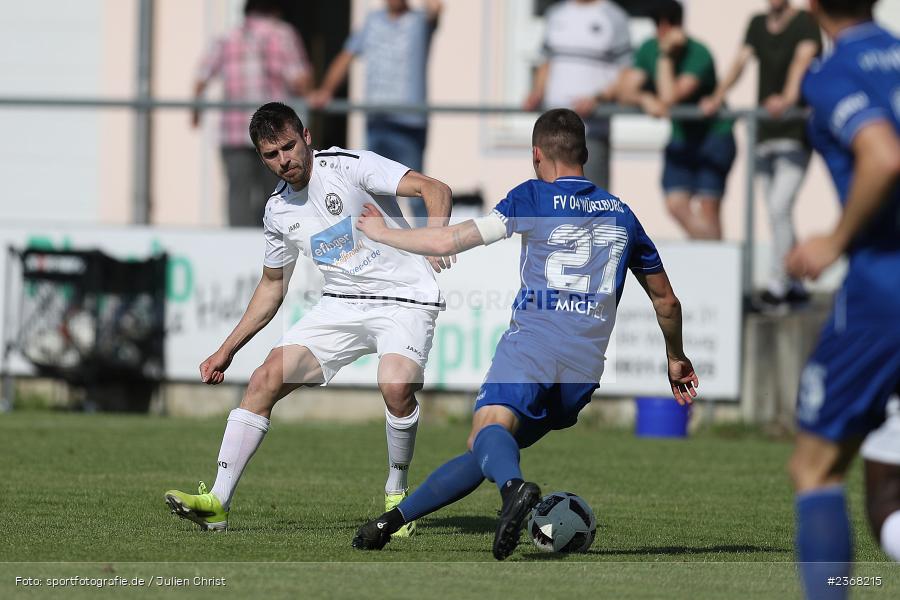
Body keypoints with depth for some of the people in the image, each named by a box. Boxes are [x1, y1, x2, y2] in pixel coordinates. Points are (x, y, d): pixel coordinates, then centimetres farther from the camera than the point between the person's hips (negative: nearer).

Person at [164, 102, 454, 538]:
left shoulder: (349, 167, -12)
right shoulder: (278, 210, 7)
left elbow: (435, 189, -19)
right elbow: (272, 286, 21)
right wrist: (226, 351, 17)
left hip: (404, 300, -6)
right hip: (341, 304, 6)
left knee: (396, 385, -32)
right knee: (266, 379, -9)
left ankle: (397, 493, -6)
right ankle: (217, 503, -7)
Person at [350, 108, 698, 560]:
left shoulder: (531, 198, 6)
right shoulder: (622, 213, 21)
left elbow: (449, 242, 2)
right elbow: (666, 301, 28)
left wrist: (381, 232, 19)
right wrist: (676, 360, 44)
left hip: (531, 343, -5)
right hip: (587, 363, 5)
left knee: (490, 427, -26)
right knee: (484, 456, 14)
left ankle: (515, 488, -58)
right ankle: (393, 519, 12)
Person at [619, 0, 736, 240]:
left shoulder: (698, 55, -21)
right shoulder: (649, 49, -1)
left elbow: (670, 98, -28)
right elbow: (625, 92, -6)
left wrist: (665, 57, -25)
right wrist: (645, 99, -26)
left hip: (714, 136, -6)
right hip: (681, 137, 6)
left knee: (706, 206, -15)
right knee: (676, 203, -8)